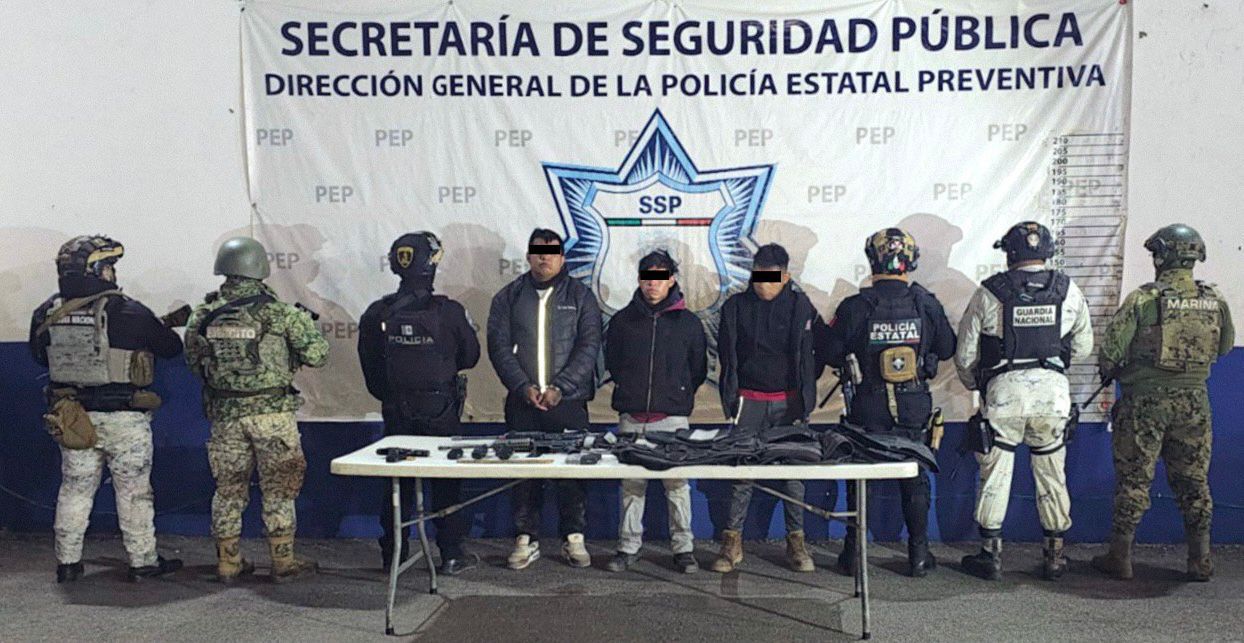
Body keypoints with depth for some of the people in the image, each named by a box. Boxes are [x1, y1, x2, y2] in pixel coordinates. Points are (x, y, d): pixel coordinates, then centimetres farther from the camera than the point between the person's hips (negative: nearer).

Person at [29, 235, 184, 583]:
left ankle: (67, 562, 24)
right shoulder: (128, 312, -17)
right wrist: (164, 326, 14)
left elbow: (40, 356, 15)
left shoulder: (47, 313, -1)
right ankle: (143, 562, 15)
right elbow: (171, 347, -7)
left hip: (73, 418, 5)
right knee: (134, 491, 7)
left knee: (74, 488, 17)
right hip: (123, 419, -5)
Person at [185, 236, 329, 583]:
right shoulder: (279, 313, -11)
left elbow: (193, 361, 12)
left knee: (228, 489, 14)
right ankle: (283, 562, 13)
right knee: (278, 489, 7)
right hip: (272, 412, -3)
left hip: (224, 414, 4)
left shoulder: (203, 315, 0)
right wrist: (304, 321, 10)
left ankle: (228, 562, 22)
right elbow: (317, 354, -7)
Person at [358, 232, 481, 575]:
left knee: (398, 480, 14)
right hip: (440, 408, -2)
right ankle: (451, 555, 12)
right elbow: (470, 356, 0)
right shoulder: (450, 312, -13)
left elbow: (369, 366, 4)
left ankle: (393, 555, 22)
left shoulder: (376, 314, -5)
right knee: (446, 482, 8)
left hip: (395, 410, 3)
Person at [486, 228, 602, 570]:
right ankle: (526, 539, 17)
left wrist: (559, 388, -13)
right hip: (523, 401, 1)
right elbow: (499, 346, 2)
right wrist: (524, 386, -11)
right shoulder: (509, 296, 8)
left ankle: (574, 538, 16)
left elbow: (588, 346, -3)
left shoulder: (580, 295, 5)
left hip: (569, 401, -1)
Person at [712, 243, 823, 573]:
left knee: (793, 473, 5)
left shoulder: (801, 307, 1)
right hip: (749, 401, 0)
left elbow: (809, 358, 1)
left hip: (788, 401, 0)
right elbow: (727, 357, 5)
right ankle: (732, 543, 8)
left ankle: (796, 542, 16)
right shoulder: (735, 307, 3)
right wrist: (730, 400, -1)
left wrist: (804, 403, -3)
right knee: (741, 472, 0)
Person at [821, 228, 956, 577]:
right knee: (914, 480, 14)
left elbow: (829, 354, -7)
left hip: (867, 408, -1)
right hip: (915, 407, 1)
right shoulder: (926, 304, -5)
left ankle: (853, 554, 17)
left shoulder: (854, 307, -12)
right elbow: (947, 349, 6)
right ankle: (919, 554, 20)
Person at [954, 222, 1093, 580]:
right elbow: (1083, 346, 11)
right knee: (1051, 474, 13)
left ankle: (991, 555, 13)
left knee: (996, 473, 7)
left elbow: (965, 352, -1)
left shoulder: (989, 293, -5)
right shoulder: (1067, 290, 3)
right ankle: (1054, 555, 22)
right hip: (1052, 390, 3)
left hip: (1004, 391, -2)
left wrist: (974, 385, 17)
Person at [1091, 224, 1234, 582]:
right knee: (1193, 482, 14)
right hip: (1194, 402, 4)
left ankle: (1120, 558, 12)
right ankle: (1200, 562, 21)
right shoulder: (1215, 301, 1)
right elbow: (1224, 347, 14)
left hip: (1145, 401, -4)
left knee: (1133, 481, 5)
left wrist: (1110, 372, 9)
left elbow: (1111, 349, -12)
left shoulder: (1143, 300, -13)